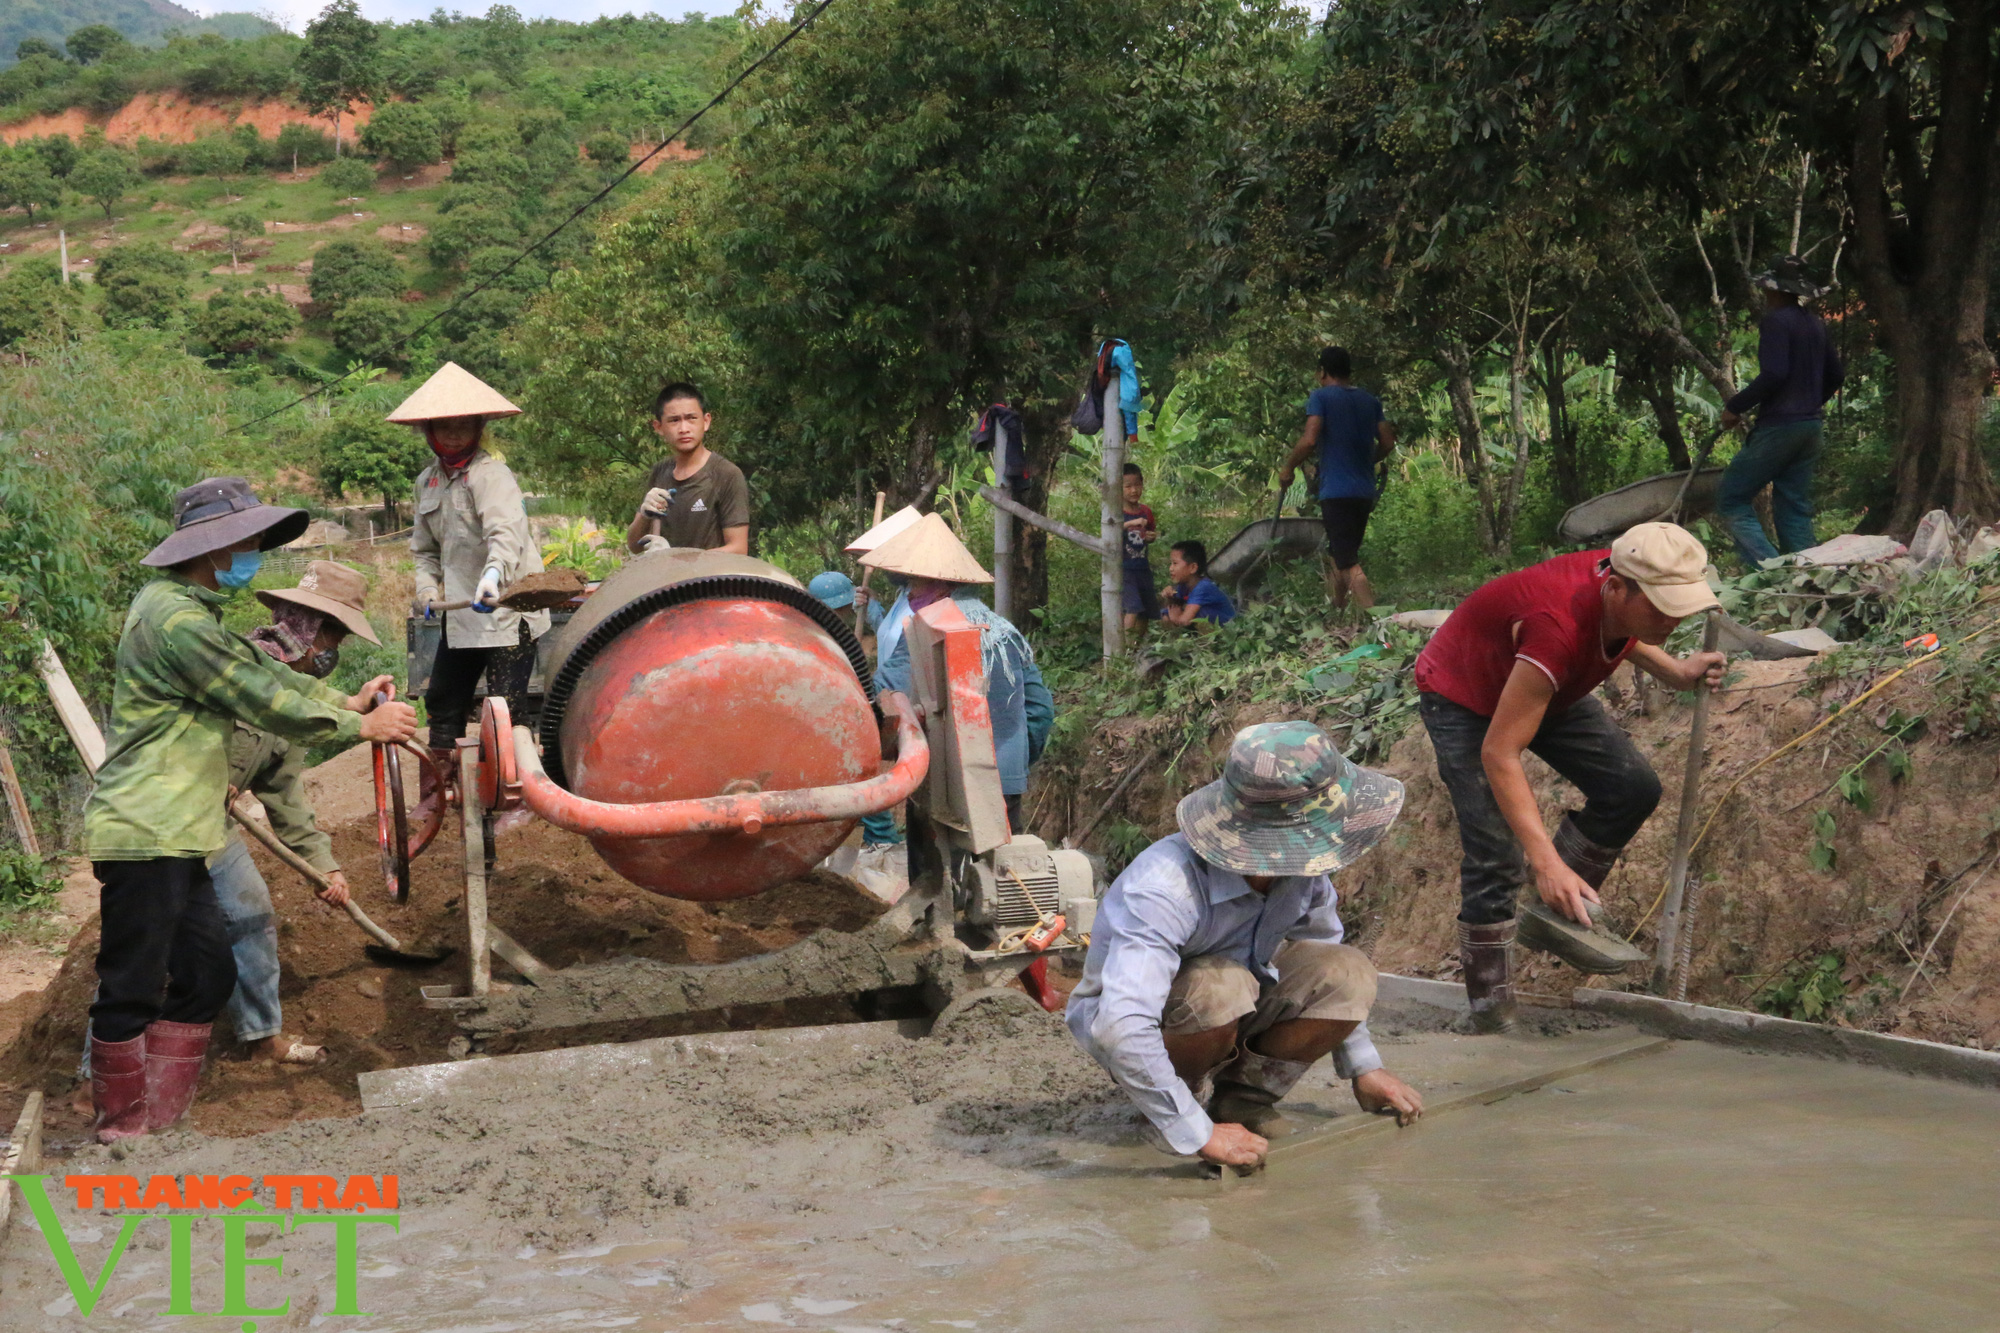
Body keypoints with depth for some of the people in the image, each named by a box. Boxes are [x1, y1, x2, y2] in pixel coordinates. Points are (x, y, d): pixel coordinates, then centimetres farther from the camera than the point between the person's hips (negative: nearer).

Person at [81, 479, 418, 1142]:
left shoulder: (191, 609, 16)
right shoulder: (176, 621, -18)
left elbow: (259, 668, 18)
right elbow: (263, 701, -16)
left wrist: (347, 701, 10)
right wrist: (362, 727, -6)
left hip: (173, 837, 11)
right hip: (145, 833, -11)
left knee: (206, 974, 13)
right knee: (133, 989, -2)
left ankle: (158, 1125, 20)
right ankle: (121, 1134, 7)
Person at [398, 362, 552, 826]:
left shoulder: (491, 474, -14)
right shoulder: (427, 482, 12)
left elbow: (506, 532, -31)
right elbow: (425, 547, 19)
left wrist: (494, 572, -49)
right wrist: (427, 590, 2)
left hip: (506, 609, -8)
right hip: (459, 611, 8)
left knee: (507, 709, -9)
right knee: (443, 701, 16)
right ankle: (435, 791, 29)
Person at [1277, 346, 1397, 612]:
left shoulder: (1321, 397, -5)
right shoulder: (1370, 401, 13)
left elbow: (1309, 440, -17)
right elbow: (1387, 443, 12)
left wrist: (1288, 468, -3)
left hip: (1336, 492, -7)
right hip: (1365, 492, 7)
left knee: (1348, 564, -11)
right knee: (1337, 555, 21)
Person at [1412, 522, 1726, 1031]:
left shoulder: (1624, 592, -21)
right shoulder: (1557, 630, -44)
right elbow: (1499, 753, -42)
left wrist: (1675, 673, -5)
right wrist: (1546, 860, -46)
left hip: (1549, 690, 8)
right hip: (1462, 697, -8)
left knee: (1633, 788, -4)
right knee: (1495, 853, -17)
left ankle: (1557, 913, 8)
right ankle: (1491, 1009, -4)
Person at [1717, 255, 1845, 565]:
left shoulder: (1776, 321, -11)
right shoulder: (1816, 325, 15)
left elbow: (1774, 374, -22)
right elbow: (1835, 376, 20)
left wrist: (1734, 407, -13)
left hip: (1779, 426, -8)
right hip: (1810, 426, 8)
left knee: (1731, 500, -5)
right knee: (1795, 507, 11)